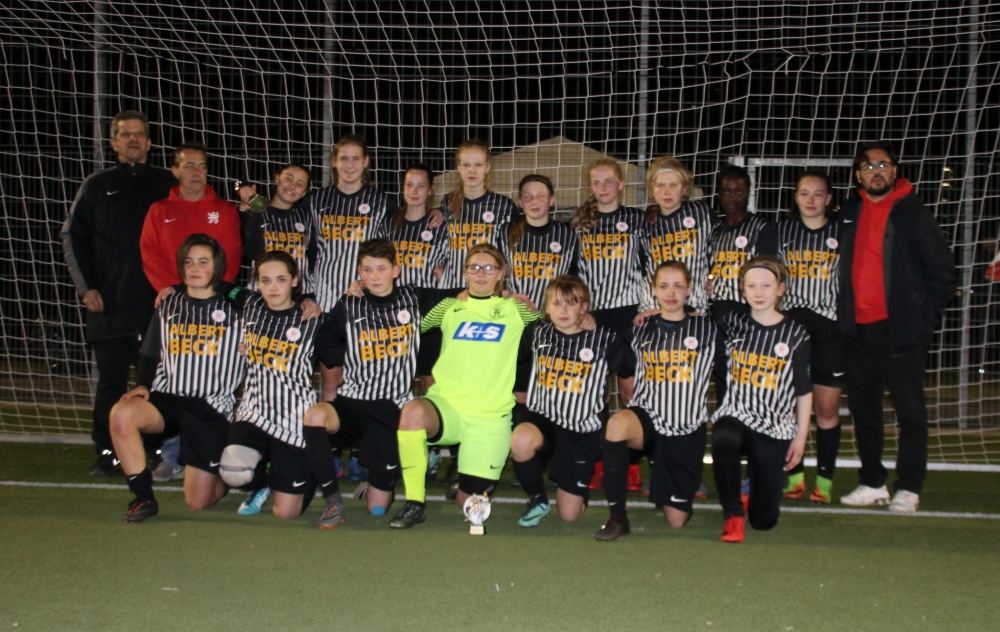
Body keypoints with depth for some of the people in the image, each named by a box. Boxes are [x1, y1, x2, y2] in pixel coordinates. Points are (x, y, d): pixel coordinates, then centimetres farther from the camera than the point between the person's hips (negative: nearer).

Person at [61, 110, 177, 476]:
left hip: (157, 302, -1)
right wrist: (85, 287, 1)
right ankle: (107, 454, 9)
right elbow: (72, 237, 11)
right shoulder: (98, 185, 13)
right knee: (111, 380, 1)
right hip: (108, 305, 1)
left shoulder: (167, 184, 10)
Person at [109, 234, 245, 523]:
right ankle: (143, 497, -16)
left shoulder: (232, 311, 5)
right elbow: (151, 357, 16)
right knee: (121, 413, -32)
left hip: (211, 408, -3)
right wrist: (144, 385, 0)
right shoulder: (168, 308, 14)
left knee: (198, 501, -7)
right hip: (169, 400, 3)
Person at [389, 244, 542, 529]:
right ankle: (414, 504, -21)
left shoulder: (515, 310, 8)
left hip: (490, 418, 0)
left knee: (470, 503, 0)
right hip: (446, 407, 0)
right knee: (413, 411, -36)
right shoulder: (449, 308, 11)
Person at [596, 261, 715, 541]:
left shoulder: (705, 328, 4)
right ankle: (617, 517, -26)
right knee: (617, 423, -39)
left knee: (677, 520, 2)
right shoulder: (643, 329, 8)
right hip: (649, 416, 0)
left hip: (687, 428, 0)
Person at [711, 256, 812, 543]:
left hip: (775, 428, 0)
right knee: (724, 438, -40)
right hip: (735, 416, 0)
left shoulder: (795, 334, 1)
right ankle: (734, 514, -18)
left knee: (764, 519, -2)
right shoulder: (733, 324, 4)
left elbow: (803, 392, 6)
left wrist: (801, 437, 3)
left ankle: (752, 496, 38)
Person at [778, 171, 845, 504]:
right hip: (790, 323, 1)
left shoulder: (842, 233, 5)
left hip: (829, 327, -1)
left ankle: (824, 479, 8)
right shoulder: (781, 232, 10)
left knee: (827, 408, 0)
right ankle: (794, 475, 11)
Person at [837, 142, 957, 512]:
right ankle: (872, 484, 21)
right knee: (863, 410, 10)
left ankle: (908, 489, 6)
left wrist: (923, 316, -5)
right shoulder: (848, 214, 11)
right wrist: (842, 313, 10)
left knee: (910, 411, -2)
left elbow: (943, 272, -2)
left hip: (901, 330, -5)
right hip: (858, 330, 5)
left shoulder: (912, 213, -3)